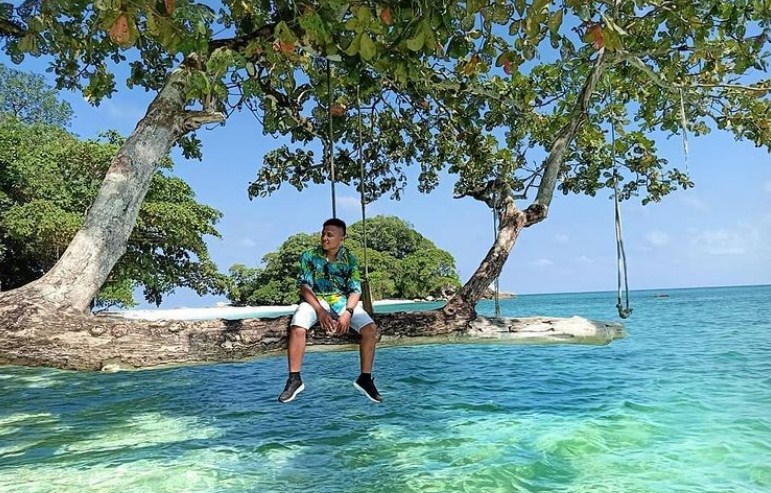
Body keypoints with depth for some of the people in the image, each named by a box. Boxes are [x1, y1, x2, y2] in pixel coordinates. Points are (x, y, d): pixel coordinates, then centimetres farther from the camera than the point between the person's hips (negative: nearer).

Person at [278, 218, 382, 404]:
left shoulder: (350, 259, -1)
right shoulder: (309, 256, -3)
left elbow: (355, 290, -5)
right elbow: (305, 287, -9)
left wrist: (347, 313, -23)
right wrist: (320, 311, -22)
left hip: (342, 301, 1)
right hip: (315, 300, -1)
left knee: (370, 328, -21)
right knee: (297, 327, -32)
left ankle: (365, 378, -7)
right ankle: (294, 379, -17)